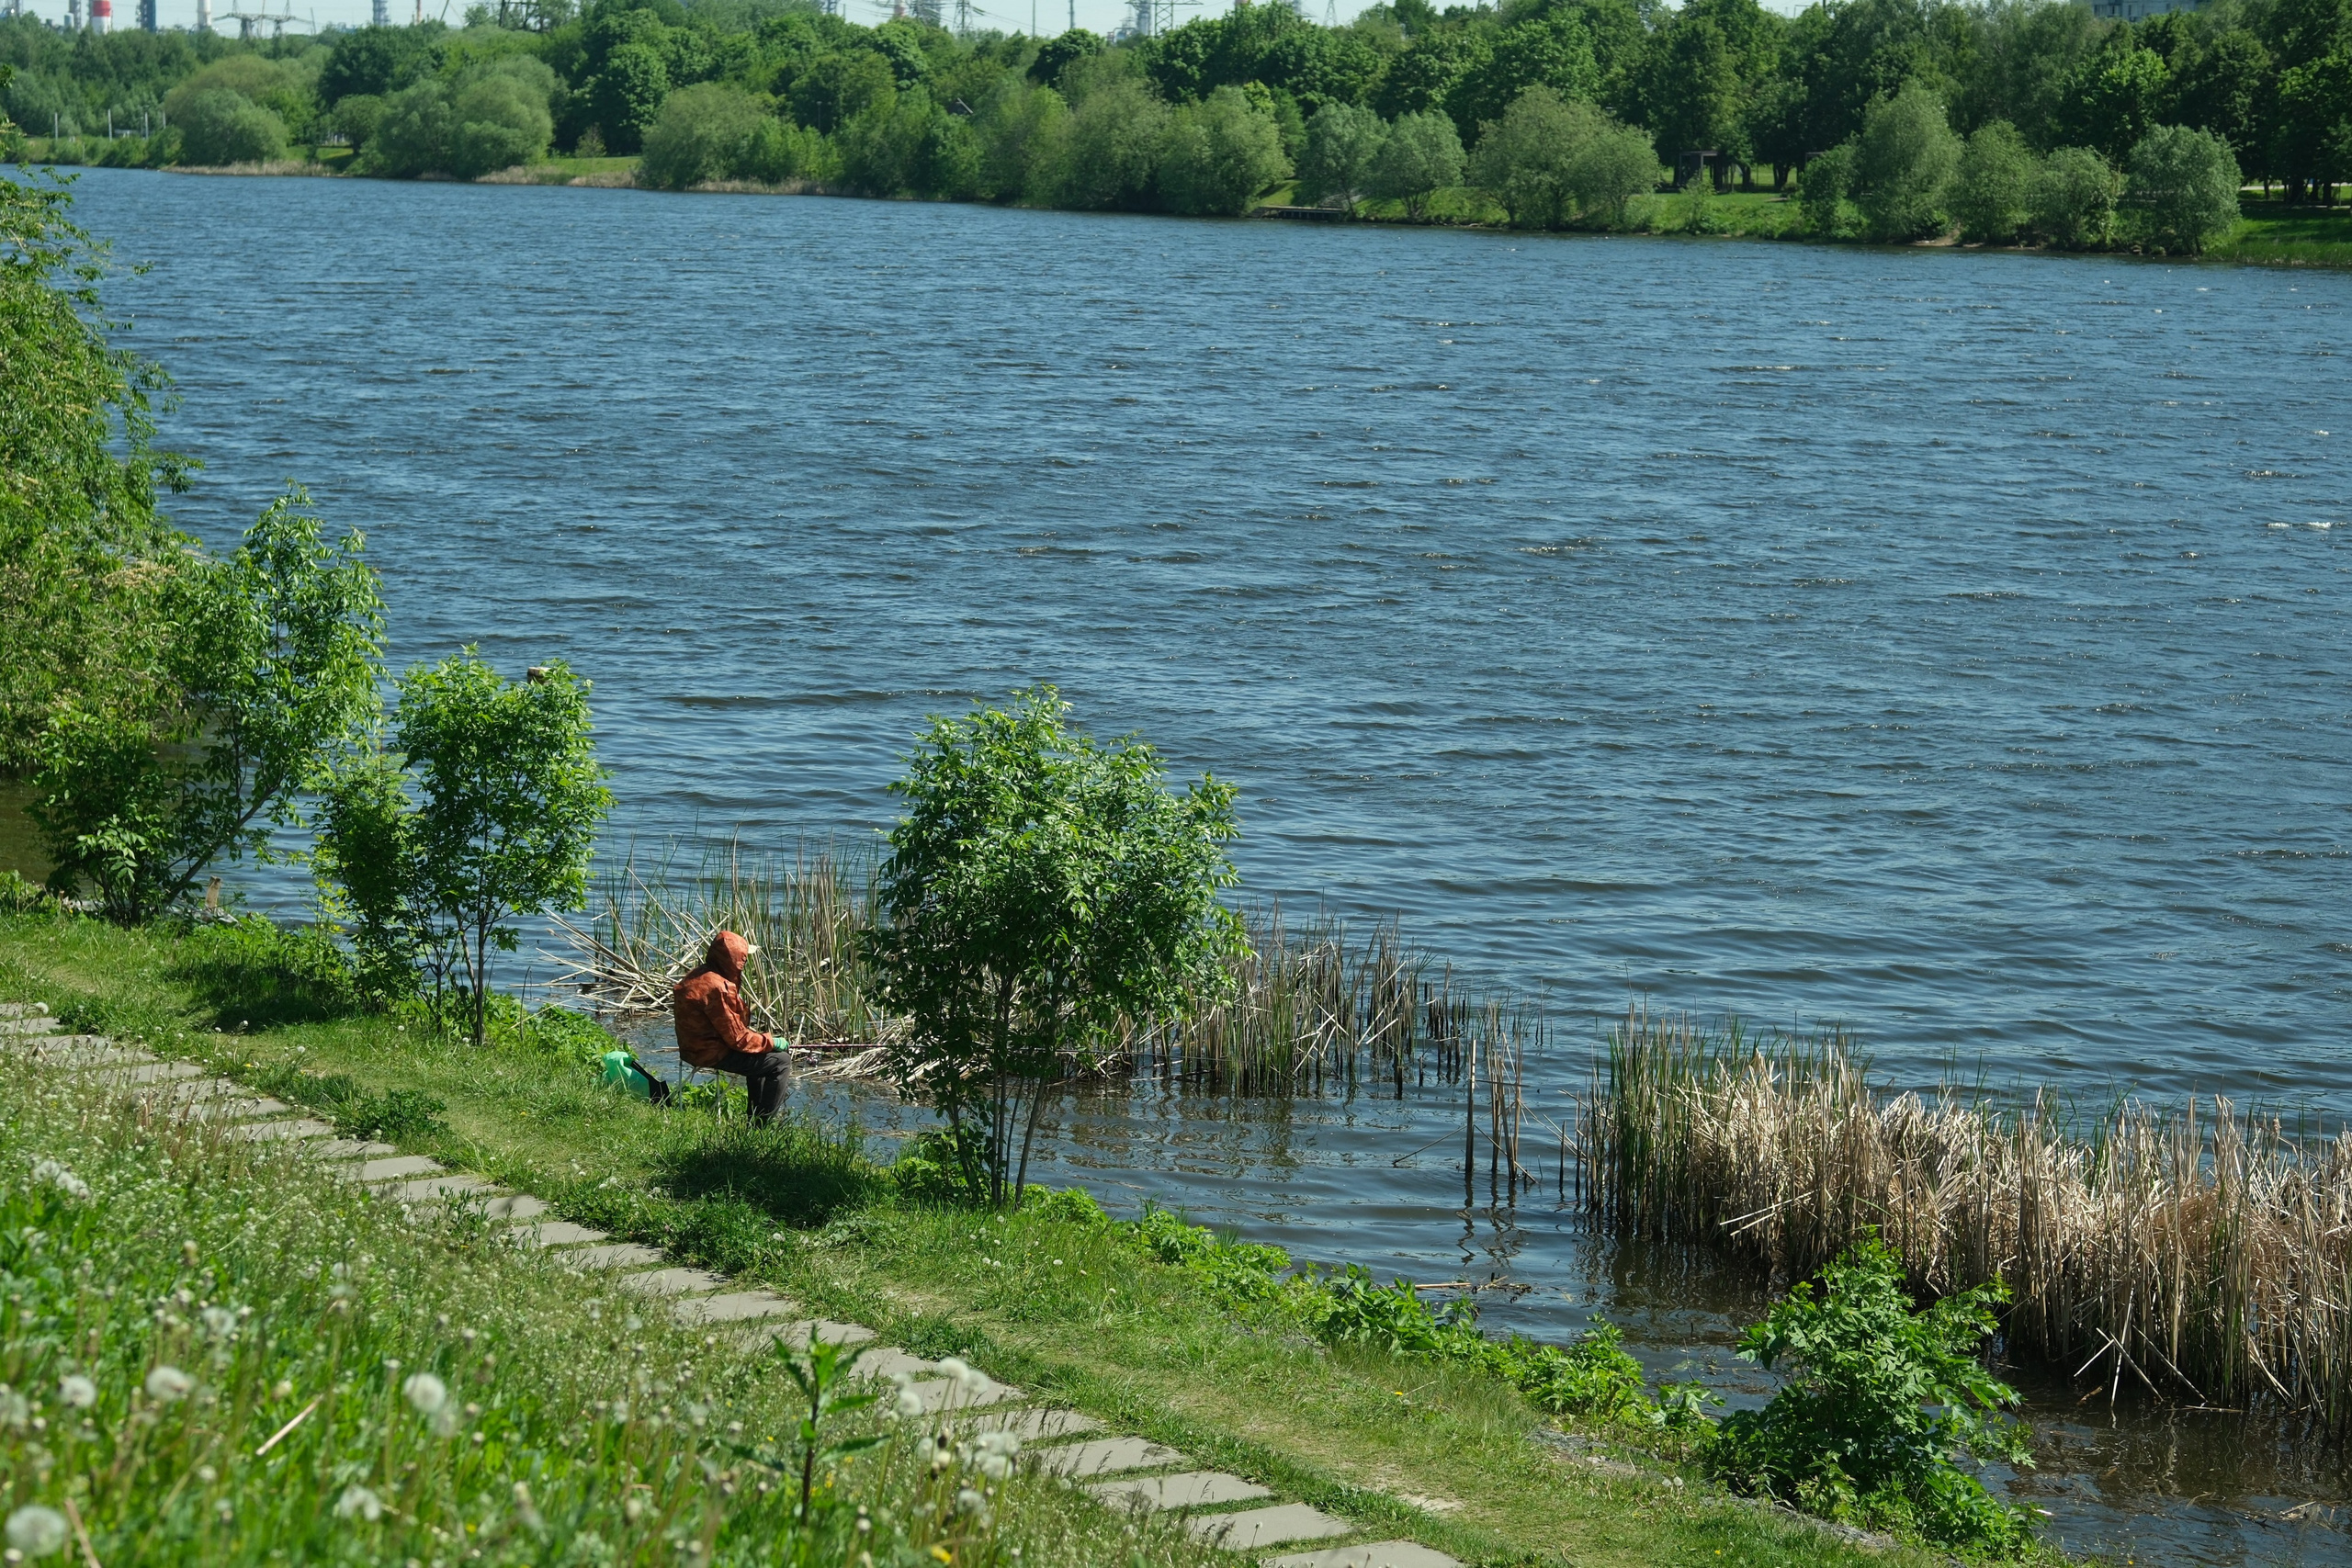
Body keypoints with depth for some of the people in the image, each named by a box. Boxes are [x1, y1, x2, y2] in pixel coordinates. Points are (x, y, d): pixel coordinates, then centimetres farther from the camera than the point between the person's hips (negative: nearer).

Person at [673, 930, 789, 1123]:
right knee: (781, 1062, -4)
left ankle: (756, 1116, 34)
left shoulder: (697, 977, 7)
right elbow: (737, 1038, -22)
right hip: (714, 1055, -11)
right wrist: (771, 1042, -8)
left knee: (761, 1055, 30)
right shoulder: (718, 989, -26)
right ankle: (764, 1123, 2)